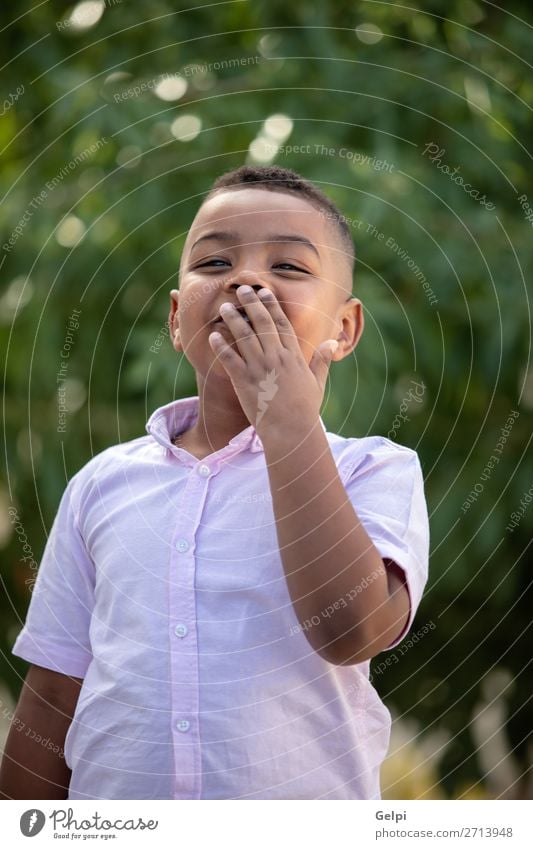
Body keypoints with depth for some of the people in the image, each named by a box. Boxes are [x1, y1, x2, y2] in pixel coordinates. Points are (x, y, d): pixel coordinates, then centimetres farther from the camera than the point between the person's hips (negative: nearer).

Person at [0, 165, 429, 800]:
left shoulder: (374, 472, -6)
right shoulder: (105, 483, 2)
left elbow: (349, 631, -24)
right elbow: (54, 697, 6)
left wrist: (289, 422, -20)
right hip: (110, 806, 2)